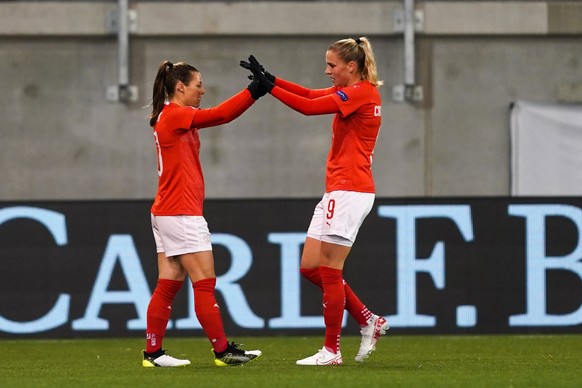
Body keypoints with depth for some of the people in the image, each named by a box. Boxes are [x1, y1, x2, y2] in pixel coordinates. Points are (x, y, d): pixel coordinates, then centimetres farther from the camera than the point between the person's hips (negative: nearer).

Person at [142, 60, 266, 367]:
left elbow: (215, 116, 7)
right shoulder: (174, 115, -12)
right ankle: (223, 351, -2)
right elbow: (220, 115, -19)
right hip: (181, 214, -10)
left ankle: (153, 352, 9)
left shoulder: (171, 117, 15)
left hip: (166, 214, 10)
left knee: (168, 285, 9)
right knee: (205, 284, -5)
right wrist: (254, 91, -18)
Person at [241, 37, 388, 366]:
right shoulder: (354, 92, 15)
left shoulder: (362, 92, -14)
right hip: (337, 192, 10)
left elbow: (309, 106, -19)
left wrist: (268, 86, -14)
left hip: (349, 191, -10)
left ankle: (331, 351, 3)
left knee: (329, 272, -4)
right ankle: (369, 322, 15)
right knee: (310, 267, 10)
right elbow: (311, 94, 12)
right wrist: (270, 78, 0)